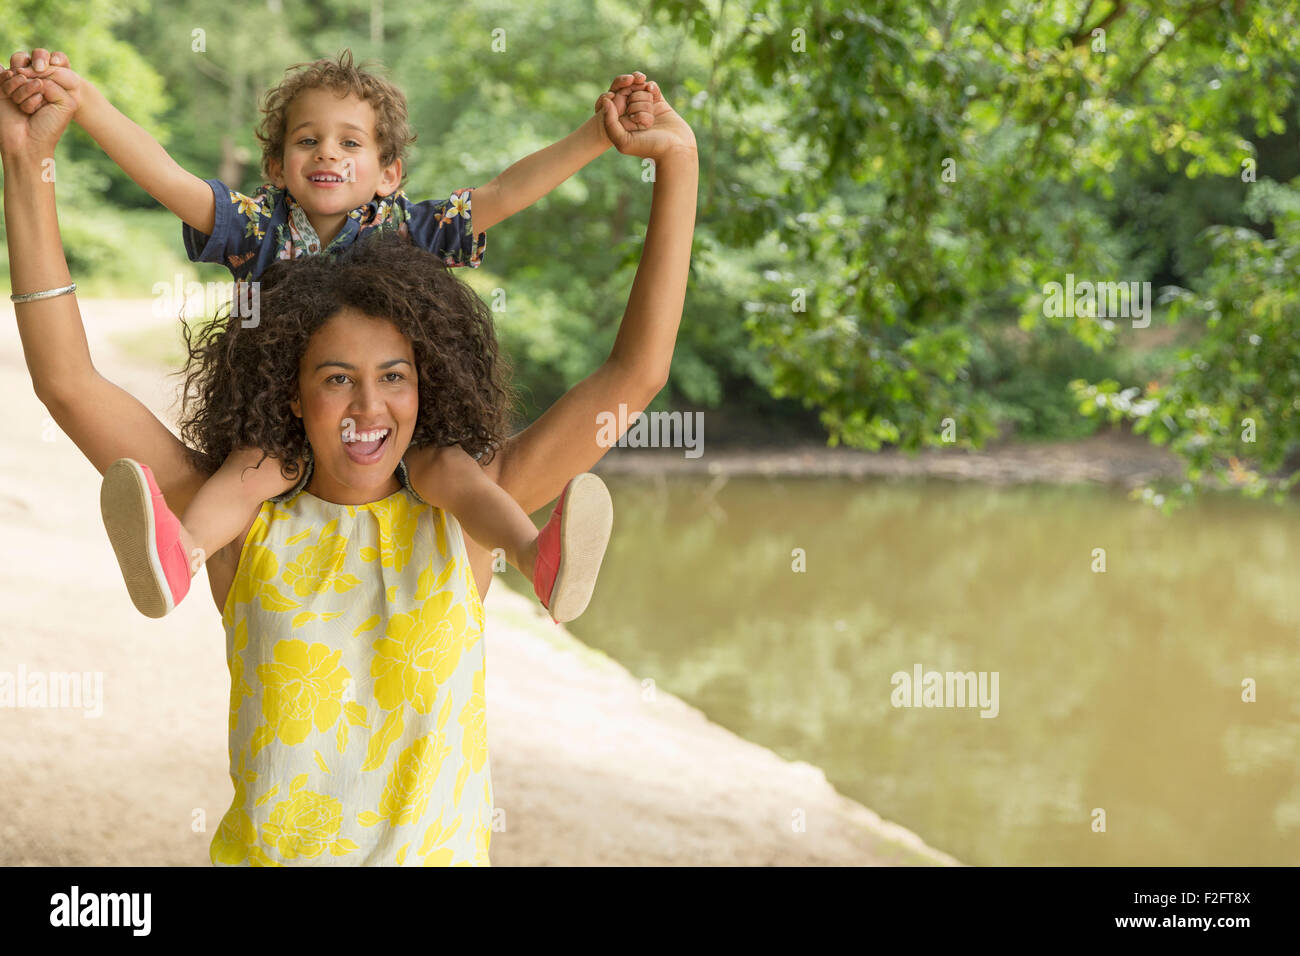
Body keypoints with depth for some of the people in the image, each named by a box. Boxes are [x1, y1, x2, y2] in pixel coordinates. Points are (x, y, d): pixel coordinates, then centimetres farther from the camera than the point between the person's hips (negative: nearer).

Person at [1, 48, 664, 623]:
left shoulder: (407, 230, 5)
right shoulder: (257, 226, 4)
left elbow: (506, 192, -1)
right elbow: (166, 177, -6)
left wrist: (598, 134, -11)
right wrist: (82, 101, -19)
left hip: (394, 431, 0)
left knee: (444, 464, -29)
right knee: (254, 463, -32)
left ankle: (537, 557, -53)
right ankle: (178, 554, -61)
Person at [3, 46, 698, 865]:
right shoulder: (246, 528, -4)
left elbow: (636, 375, -6)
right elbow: (69, 383, -7)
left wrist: (678, 162, -10)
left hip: (440, 851, 0)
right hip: (264, 853, 0)